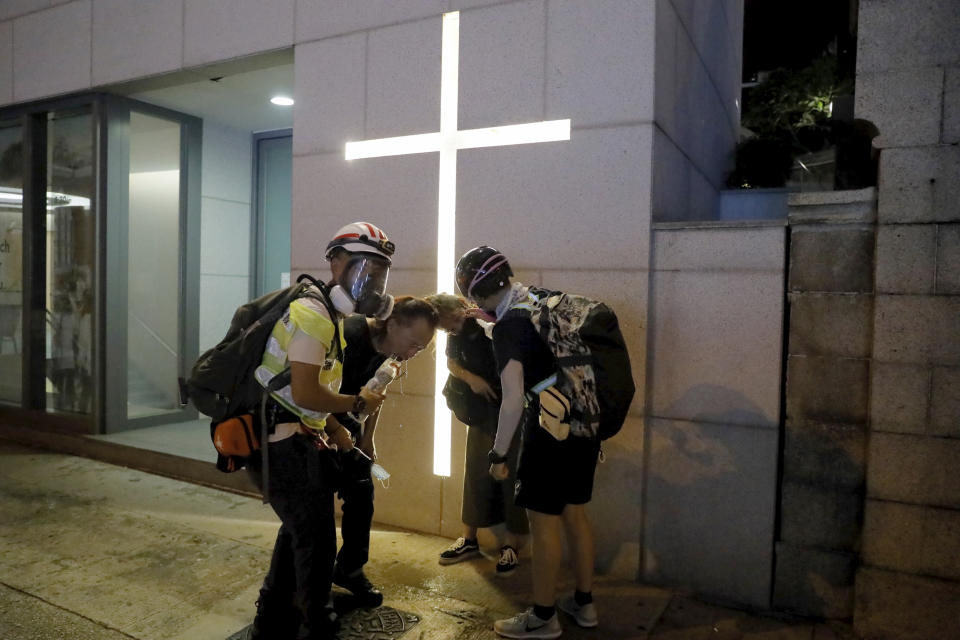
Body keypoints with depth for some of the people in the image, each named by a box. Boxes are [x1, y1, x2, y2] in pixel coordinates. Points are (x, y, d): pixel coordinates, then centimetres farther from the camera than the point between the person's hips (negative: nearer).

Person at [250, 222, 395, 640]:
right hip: (288, 446, -11)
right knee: (317, 542, 3)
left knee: (298, 532, 23)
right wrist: (358, 403, -13)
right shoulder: (313, 313, -20)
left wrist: (336, 431, 10)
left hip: (295, 442, 11)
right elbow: (305, 394, -26)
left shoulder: (331, 316, 13)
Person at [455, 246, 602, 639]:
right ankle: (583, 604, 33)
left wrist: (499, 454, -11)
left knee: (544, 523, 5)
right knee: (575, 515, 18)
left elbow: (513, 399, -20)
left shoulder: (509, 325, -15)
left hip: (549, 434, -8)